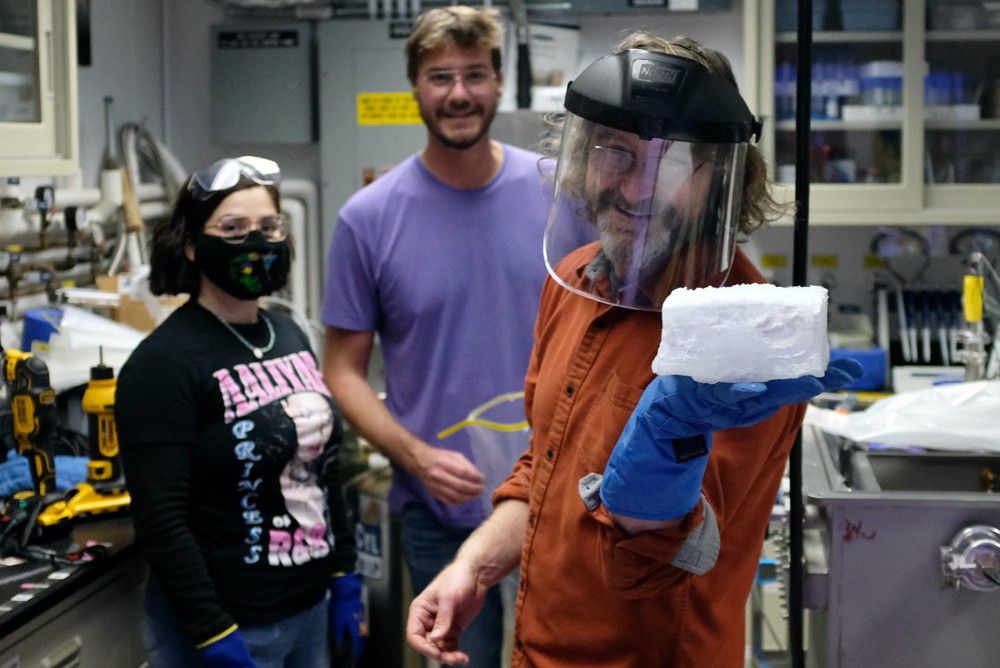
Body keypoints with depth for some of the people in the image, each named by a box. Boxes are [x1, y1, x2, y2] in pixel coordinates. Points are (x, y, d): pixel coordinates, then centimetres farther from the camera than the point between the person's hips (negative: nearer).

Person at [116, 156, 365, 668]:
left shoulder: (288, 335, 7)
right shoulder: (165, 362, -15)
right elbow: (160, 522, -18)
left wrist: (344, 577, 11)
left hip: (311, 607, 7)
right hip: (231, 624, -7)